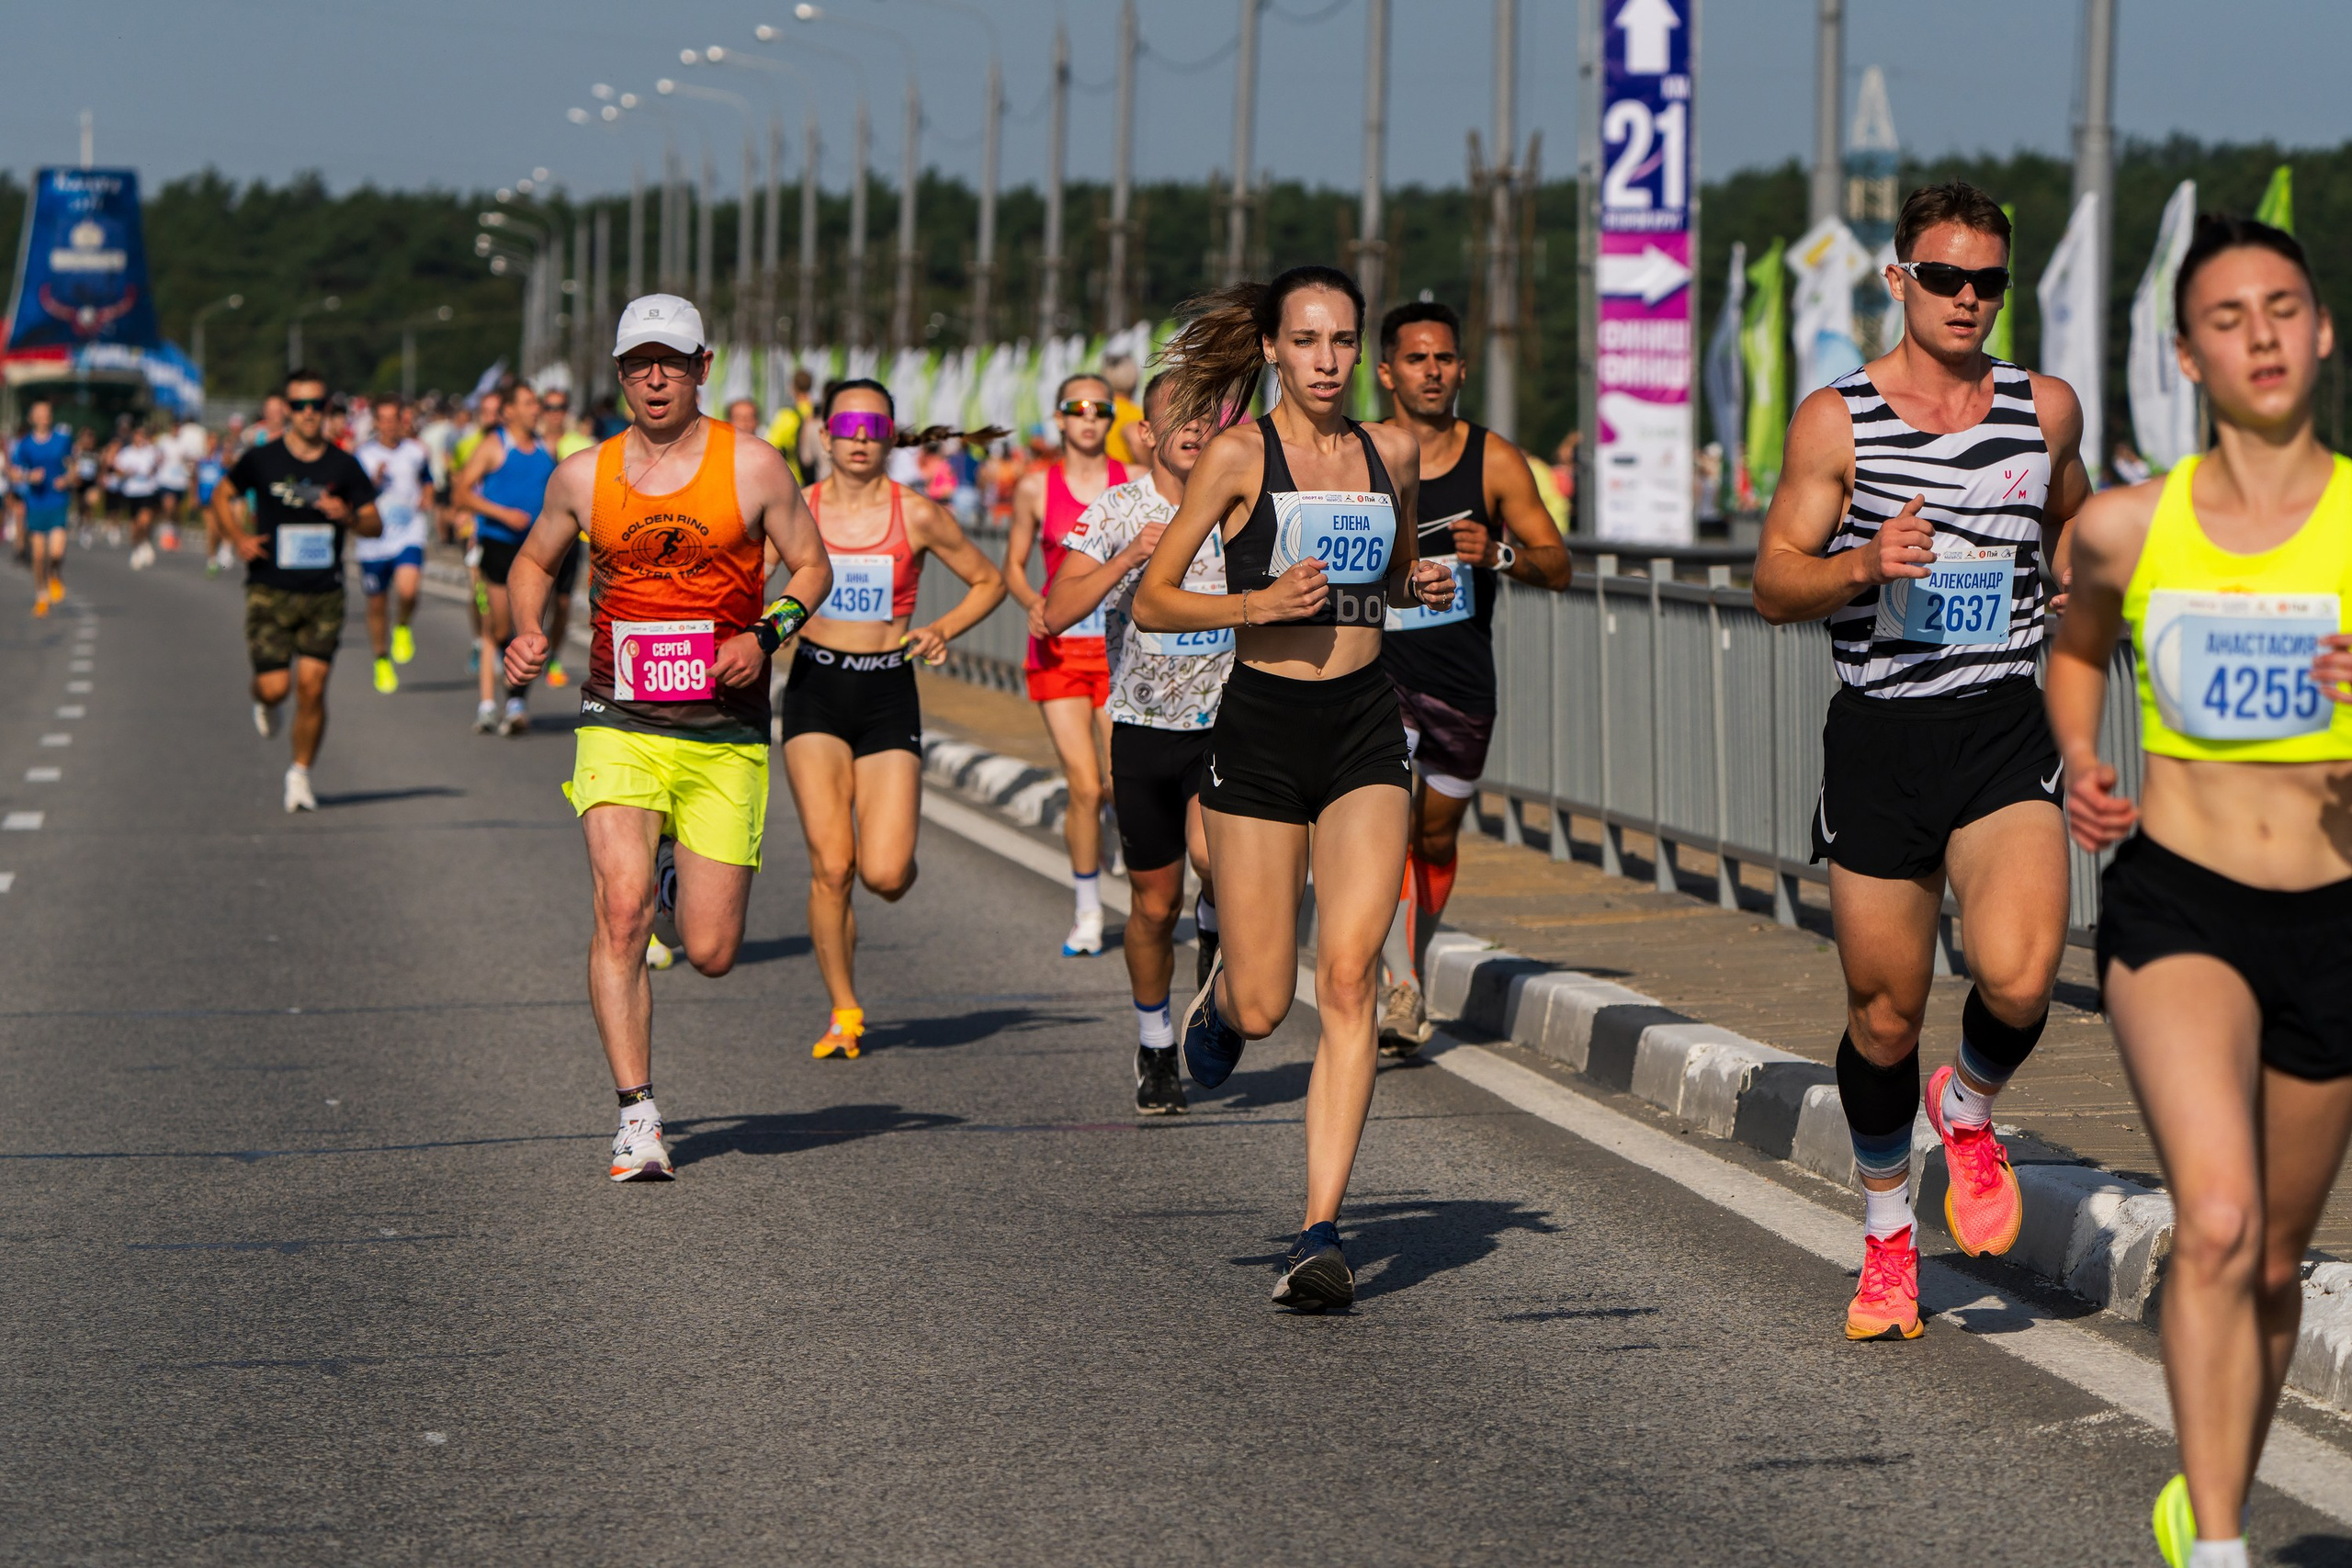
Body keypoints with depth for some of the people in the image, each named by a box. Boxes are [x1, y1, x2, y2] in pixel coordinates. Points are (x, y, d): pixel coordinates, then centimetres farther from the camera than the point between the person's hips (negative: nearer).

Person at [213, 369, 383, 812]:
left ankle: (301, 774, 12)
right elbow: (222, 497, 15)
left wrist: (349, 517, -16)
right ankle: (263, 703, 31)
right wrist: (238, 539, -1)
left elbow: (375, 525, 6)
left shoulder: (344, 466, 2)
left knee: (312, 687, -6)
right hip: (270, 592, -1)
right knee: (275, 686, -8)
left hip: (324, 594, 1)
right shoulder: (262, 460, -1)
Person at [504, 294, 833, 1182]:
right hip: (620, 730, 0)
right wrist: (526, 635, 1)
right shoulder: (583, 477, 4)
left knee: (711, 954, 2)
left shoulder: (752, 468, -1)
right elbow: (532, 561, 21)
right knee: (622, 914, -19)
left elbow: (811, 567, 8)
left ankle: (686, 871, 39)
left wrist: (765, 635, -11)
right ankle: (637, 1118, -13)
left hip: (725, 740, 0)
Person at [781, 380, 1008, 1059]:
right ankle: (844, 1012, 6)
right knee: (830, 867, -9)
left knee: (884, 876, -11)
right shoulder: (797, 510, 2)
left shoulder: (919, 515, -1)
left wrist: (942, 631, -5)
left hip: (888, 695, 0)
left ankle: (895, 844, 28)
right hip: (815, 688, 1)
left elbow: (989, 581, 10)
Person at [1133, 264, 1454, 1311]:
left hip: (1365, 728, 2)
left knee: (1348, 979, -13)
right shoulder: (1238, 457, -4)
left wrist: (1424, 585, 4)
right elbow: (1152, 601, -3)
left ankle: (1321, 1232, -12)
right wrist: (1263, 603, -17)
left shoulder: (1390, 454, 8)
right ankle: (1222, 992, 39)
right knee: (1263, 1008, -1)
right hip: (1261, 725, -2)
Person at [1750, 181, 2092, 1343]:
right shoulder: (1837, 420, 0)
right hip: (1878, 735, -1)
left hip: (2003, 732, 1)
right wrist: (1864, 565, -20)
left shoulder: (2046, 409, 8)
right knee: (1884, 1017, 6)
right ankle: (1886, 1234, 29)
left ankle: (1970, 1111, 12)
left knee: (2018, 978, -22)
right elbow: (1774, 586, -2)